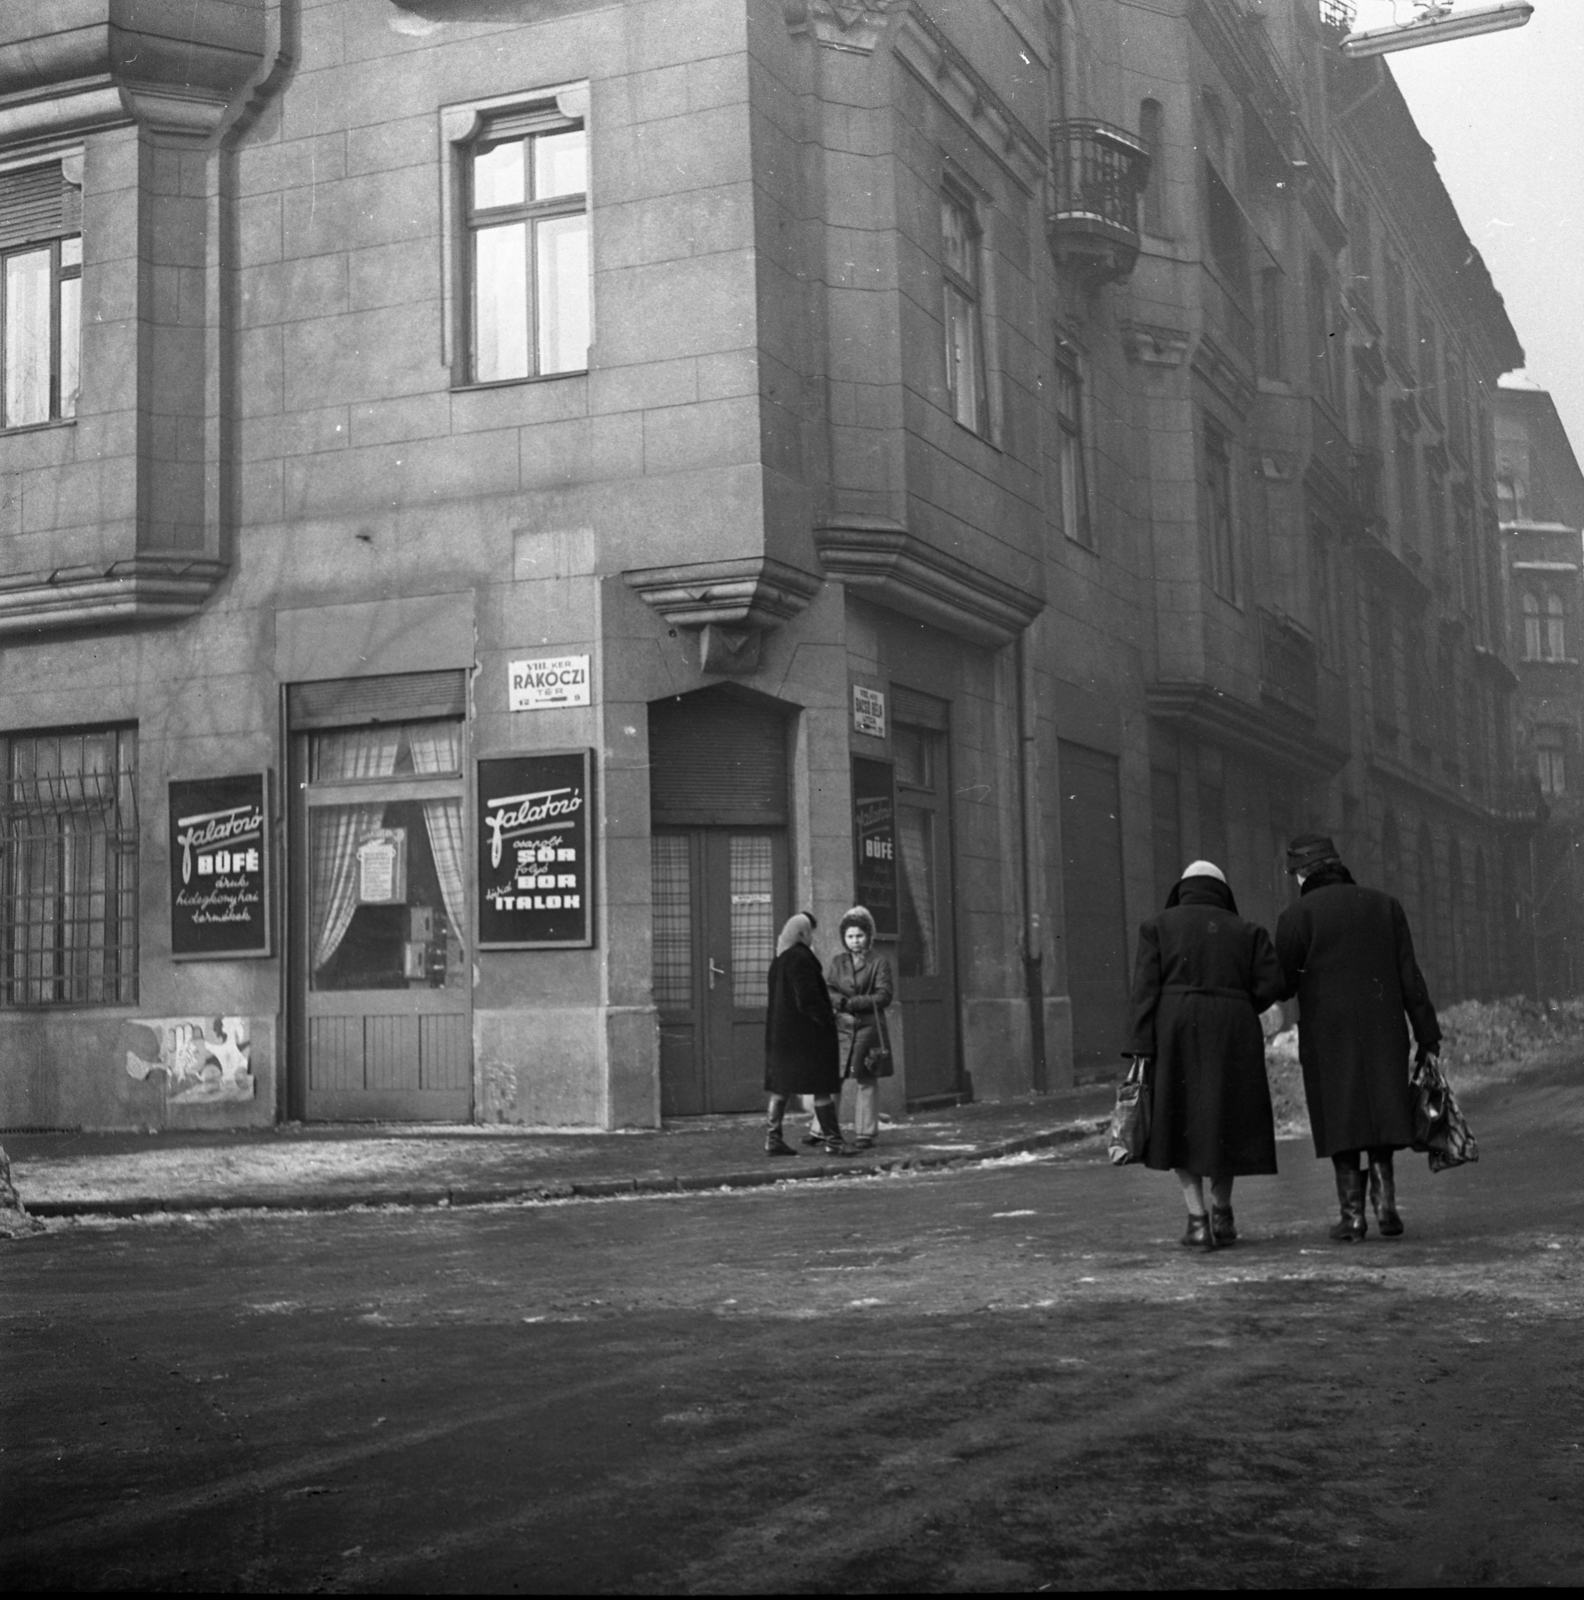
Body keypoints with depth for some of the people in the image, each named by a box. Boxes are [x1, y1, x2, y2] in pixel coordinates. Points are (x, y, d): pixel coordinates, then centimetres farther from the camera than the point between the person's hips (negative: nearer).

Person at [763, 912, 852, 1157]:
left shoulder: (779, 960, 11)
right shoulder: (800, 959, -17)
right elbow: (808, 999, -22)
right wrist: (829, 1015, -8)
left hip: (780, 1032, 9)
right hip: (806, 1034, -9)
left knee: (781, 1086, 10)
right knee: (822, 1087, -2)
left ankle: (772, 1138, 10)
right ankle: (833, 1140, 1)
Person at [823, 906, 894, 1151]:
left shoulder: (879, 963, 4)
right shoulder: (837, 961, 13)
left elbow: (884, 995, -5)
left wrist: (853, 1003, -13)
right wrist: (842, 1002, -14)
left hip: (868, 1027, -2)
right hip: (841, 1027, 2)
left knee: (865, 1080, -1)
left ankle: (865, 1133, 5)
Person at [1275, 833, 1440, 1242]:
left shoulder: (1297, 916, -5)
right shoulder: (1384, 905, 7)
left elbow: (1281, 985, -6)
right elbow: (1409, 977, 3)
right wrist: (1427, 1036, 4)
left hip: (1328, 1035, -3)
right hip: (1383, 1032, 3)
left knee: (1342, 1121, 3)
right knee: (1381, 1115, 11)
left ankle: (1352, 1214, 1)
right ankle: (1386, 1204, -2)